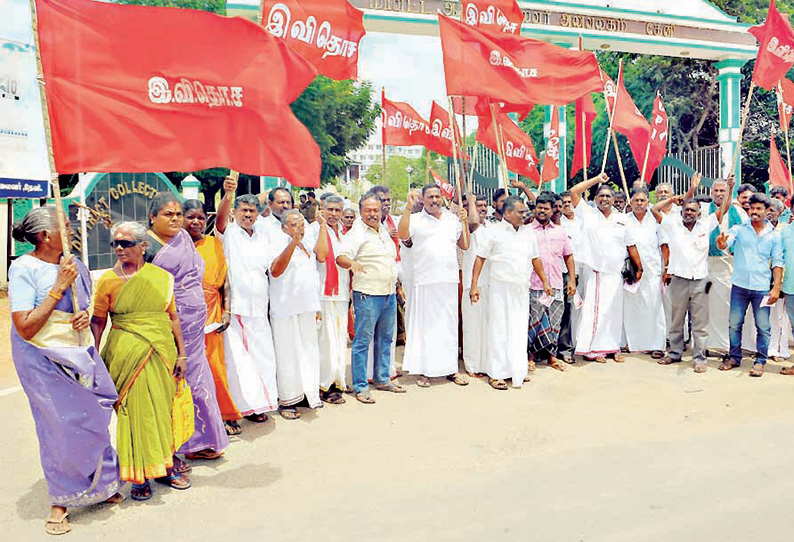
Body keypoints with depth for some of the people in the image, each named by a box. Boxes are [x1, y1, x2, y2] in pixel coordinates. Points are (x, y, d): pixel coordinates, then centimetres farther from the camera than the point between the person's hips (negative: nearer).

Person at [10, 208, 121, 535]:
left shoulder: (73, 263, 4)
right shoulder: (24, 269, -14)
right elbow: (25, 329, -20)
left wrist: (86, 315, -6)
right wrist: (59, 286, -21)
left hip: (79, 355, 5)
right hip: (44, 360, -5)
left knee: (94, 419, 7)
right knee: (61, 427, 0)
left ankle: (98, 486, 28)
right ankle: (60, 501, 20)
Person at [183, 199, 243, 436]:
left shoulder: (214, 244, 11)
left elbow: (224, 280, 9)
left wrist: (226, 311, 1)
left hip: (211, 314, 2)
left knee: (215, 365, 3)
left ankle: (225, 415, 16)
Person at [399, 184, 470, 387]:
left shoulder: (452, 219, 14)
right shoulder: (416, 219, 2)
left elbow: (465, 245, 14)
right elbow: (403, 235, -16)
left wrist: (465, 223, 2)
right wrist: (408, 208, -20)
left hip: (449, 280, 4)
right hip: (425, 281, -4)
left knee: (449, 324, 9)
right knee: (425, 324, 0)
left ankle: (450, 368, 17)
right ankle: (424, 370, 8)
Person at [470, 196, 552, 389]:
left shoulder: (528, 232, 12)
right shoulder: (494, 231, -3)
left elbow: (535, 259, 21)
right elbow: (480, 258, -3)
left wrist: (545, 282, 21)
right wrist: (474, 285, -9)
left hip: (522, 290, 5)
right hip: (500, 288, -5)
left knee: (519, 330, 7)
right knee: (499, 330, -1)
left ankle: (516, 371, 17)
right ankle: (496, 373, 8)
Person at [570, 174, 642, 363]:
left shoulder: (622, 219, 12)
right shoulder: (588, 214, 4)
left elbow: (631, 245, 14)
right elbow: (574, 192, -4)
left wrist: (639, 267, 11)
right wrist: (597, 179, 0)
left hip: (616, 274, 4)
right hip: (595, 272, -3)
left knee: (615, 311, 9)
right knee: (594, 310, -6)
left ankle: (613, 347, 19)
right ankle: (592, 349, 0)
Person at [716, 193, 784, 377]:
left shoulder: (774, 235, 5)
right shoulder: (739, 229, 3)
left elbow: (777, 263, 5)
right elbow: (725, 243, -14)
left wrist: (776, 287, -3)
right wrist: (721, 242, -39)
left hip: (762, 288, 0)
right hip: (739, 286, 0)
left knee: (763, 327, 3)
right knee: (735, 324, 7)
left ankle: (760, 361, 15)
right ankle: (734, 357, 21)